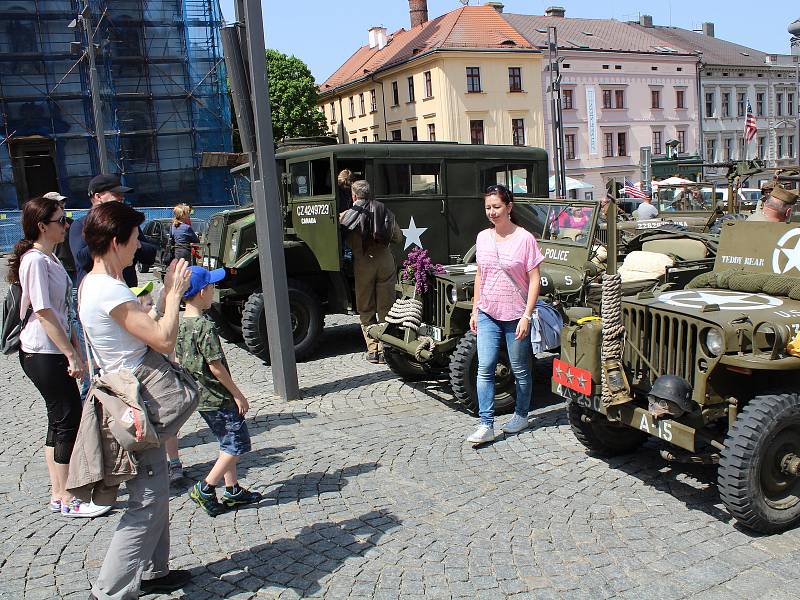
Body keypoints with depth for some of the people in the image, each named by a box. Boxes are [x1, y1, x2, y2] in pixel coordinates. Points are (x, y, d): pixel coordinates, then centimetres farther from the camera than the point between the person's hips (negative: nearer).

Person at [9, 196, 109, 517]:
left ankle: (58, 492, 22)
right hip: (42, 354, -10)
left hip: (55, 352, 10)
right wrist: (71, 355, -19)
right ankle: (67, 500, 5)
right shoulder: (35, 261, -16)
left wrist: (75, 349, 15)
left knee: (60, 419, 13)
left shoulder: (51, 258, 14)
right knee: (68, 419, -5)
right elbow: (43, 312, -20)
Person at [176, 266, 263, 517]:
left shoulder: (180, 324, 4)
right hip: (218, 398, -9)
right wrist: (237, 394, -12)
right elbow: (215, 366, -21)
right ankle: (205, 489, 3)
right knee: (238, 444, 2)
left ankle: (233, 491, 24)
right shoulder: (204, 326, -22)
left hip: (199, 396, 9)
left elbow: (180, 360, 11)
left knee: (228, 444, 18)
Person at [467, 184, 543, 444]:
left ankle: (521, 415, 30)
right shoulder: (483, 237, 4)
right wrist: (475, 311, 10)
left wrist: (526, 316, -16)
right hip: (488, 314, 4)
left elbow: (534, 281, -11)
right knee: (485, 368, -3)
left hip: (516, 316, -4)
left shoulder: (524, 239, -11)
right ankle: (486, 425, 2)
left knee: (520, 370, 11)